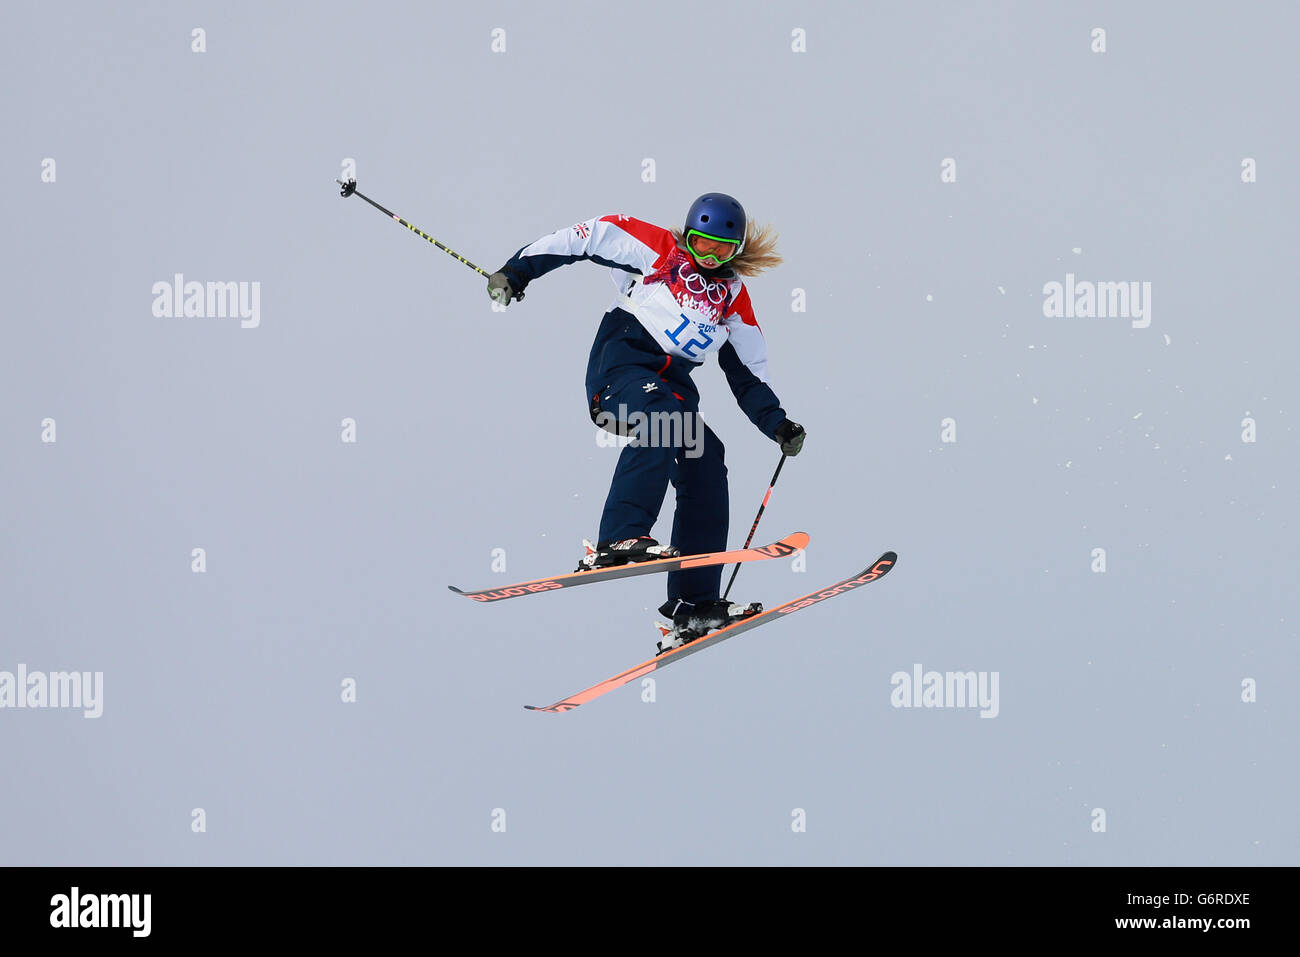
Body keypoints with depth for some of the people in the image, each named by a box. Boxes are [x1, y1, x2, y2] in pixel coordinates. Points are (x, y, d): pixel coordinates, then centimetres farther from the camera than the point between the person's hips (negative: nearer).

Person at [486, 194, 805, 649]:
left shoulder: (734, 298, 19)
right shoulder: (655, 248, 6)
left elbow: (748, 376, 21)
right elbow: (584, 238, 8)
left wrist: (777, 424, 7)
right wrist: (517, 270, 1)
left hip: (674, 385, 6)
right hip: (621, 364, -6)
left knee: (706, 459, -11)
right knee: (659, 420, -35)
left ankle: (694, 605, -10)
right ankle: (618, 540, -48)